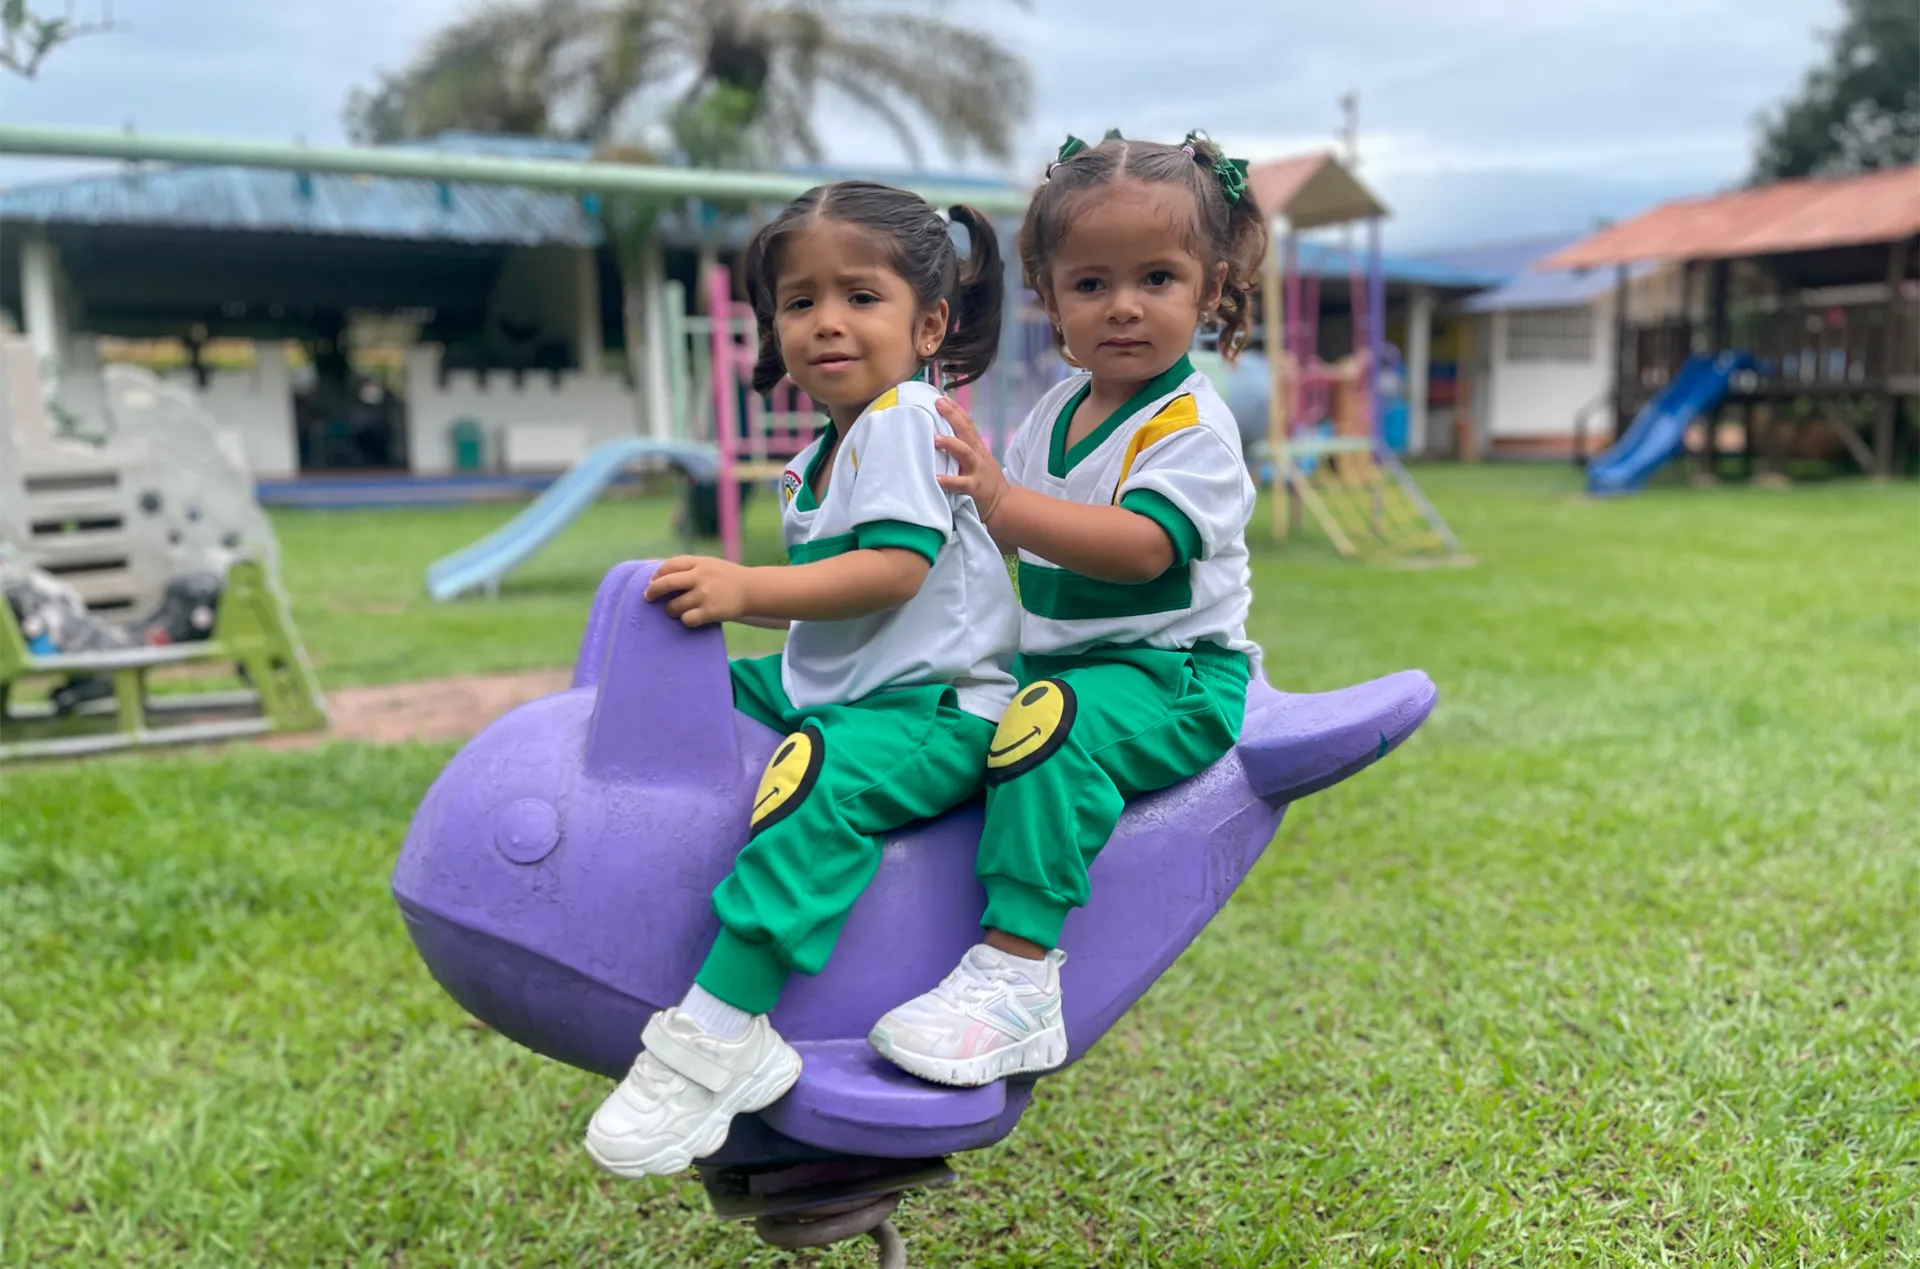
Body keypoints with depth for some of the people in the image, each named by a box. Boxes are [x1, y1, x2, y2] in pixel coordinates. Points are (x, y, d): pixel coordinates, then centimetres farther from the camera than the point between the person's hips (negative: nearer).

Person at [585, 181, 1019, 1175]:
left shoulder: (903, 419, -12)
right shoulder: (822, 454, 17)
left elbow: (895, 569, -25)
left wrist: (748, 590, -28)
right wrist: (729, 598, 17)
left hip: (936, 709, -10)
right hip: (830, 686, 11)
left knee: (822, 771, -35)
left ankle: (717, 1038, -37)